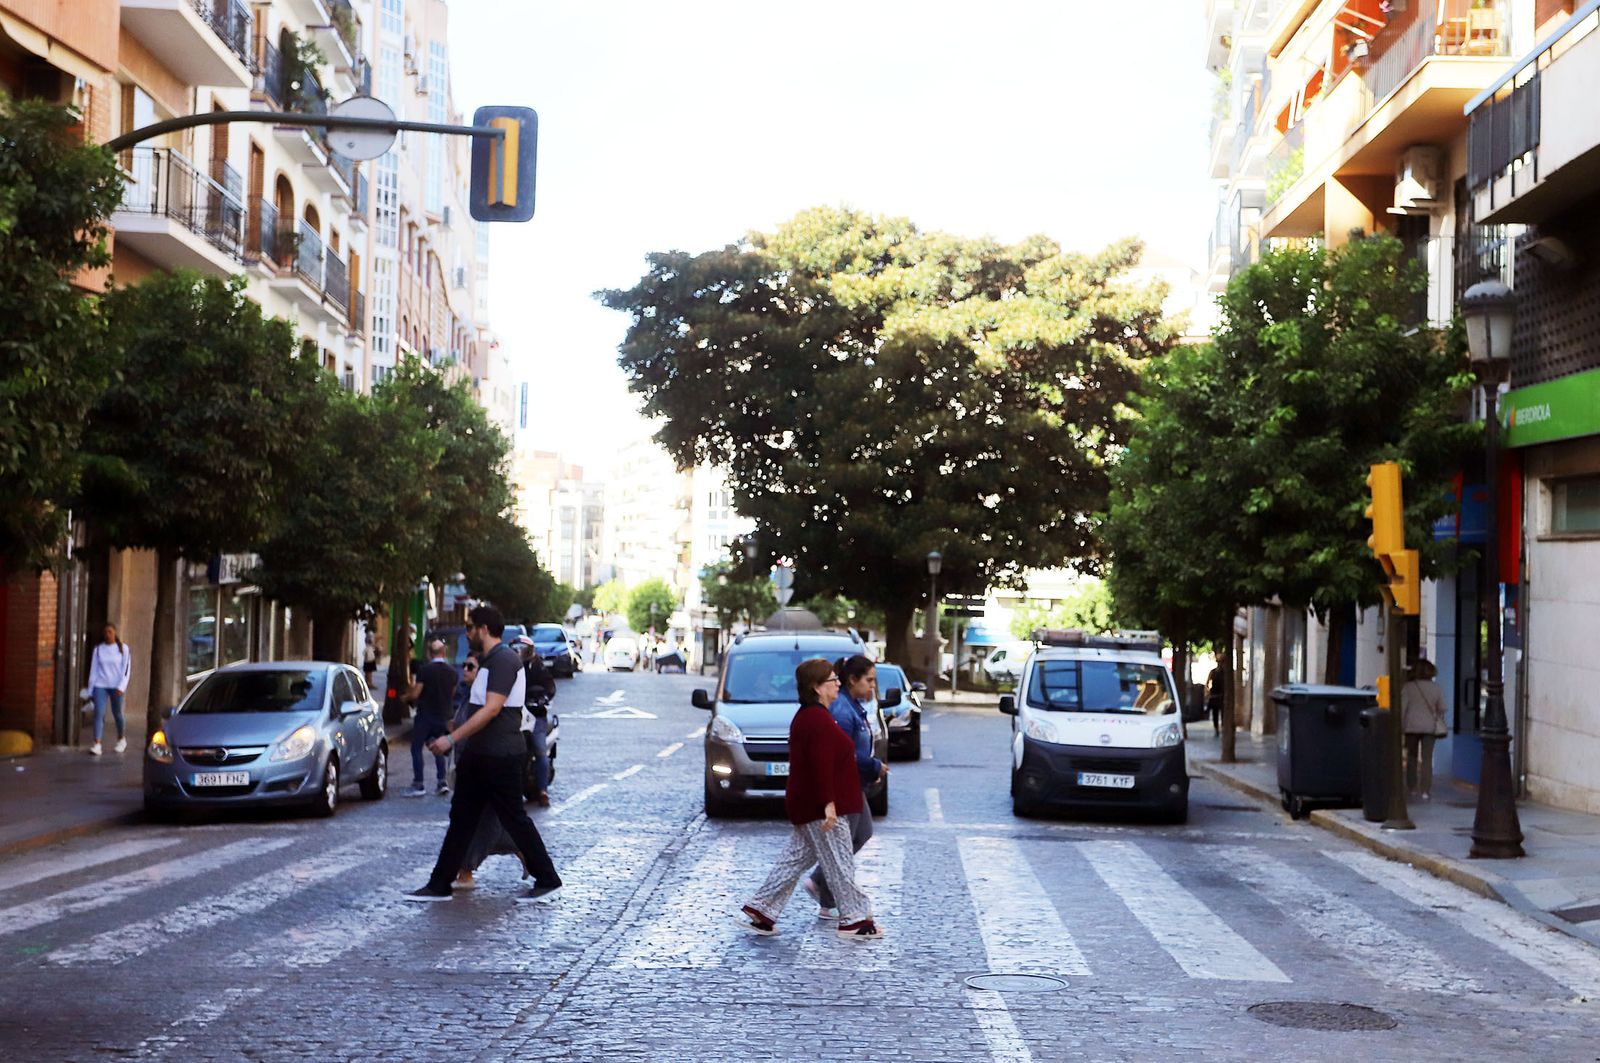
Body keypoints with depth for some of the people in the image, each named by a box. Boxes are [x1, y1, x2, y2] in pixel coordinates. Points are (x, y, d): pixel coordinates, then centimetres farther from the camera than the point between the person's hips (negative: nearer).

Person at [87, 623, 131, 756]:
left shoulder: (123, 648, 0)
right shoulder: (98, 649, 6)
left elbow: (126, 669, -3)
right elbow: (93, 669, 8)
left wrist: (121, 687, -13)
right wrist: (91, 689, 6)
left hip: (116, 686, -1)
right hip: (100, 685, 1)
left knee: (117, 714, 9)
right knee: (99, 713, -11)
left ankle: (122, 739, 32)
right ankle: (97, 744, -17)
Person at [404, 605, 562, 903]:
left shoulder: (504, 660, -16)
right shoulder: (490, 660, 17)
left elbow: (492, 709, -24)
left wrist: (452, 738, -24)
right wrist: (460, 743, 24)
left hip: (500, 756, -10)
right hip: (480, 755, 10)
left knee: (514, 819, -2)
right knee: (461, 818, 9)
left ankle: (548, 880, 8)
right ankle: (439, 885, 12)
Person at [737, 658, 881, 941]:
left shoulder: (806, 716, 16)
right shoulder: (818, 719, -19)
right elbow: (821, 764, -25)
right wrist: (829, 803, -27)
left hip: (806, 807, 11)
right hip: (818, 808, -11)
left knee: (796, 860, 13)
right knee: (839, 863, -1)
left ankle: (758, 911, 14)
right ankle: (853, 920, 7)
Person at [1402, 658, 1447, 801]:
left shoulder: (1408, 687, -5)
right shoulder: (1436, 688, 1)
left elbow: (1402, 708, -7)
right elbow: (1441, 709, 6)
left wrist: (1401, 725, 1)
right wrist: (1439, 723, 21)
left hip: (1412, 726, -1)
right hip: (1429, 727, 1)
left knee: (1412, 756, 14)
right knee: (1427, 759, 0)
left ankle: (1411, 786, 20)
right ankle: (1426, 790, -9)